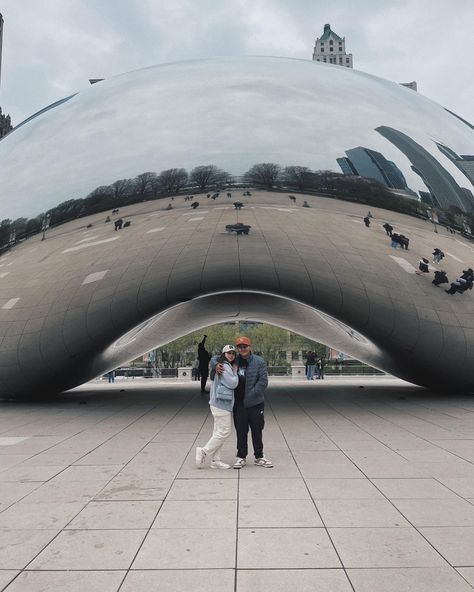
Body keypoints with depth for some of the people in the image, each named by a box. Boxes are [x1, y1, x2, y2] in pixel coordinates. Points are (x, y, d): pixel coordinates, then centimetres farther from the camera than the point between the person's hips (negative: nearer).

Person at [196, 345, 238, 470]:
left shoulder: (227, 366, 17)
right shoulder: (225, 367, -15)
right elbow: (233, 383, -17)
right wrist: (235, 371, -4)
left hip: (219, 404, 11)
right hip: (222, 404, -11)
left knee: (218, 432, 12)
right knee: (224, 432, -6)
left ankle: (215, 460, 16)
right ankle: (204, 452, 1)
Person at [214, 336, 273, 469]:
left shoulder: (259, 362, -7)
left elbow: (263, 382, -11)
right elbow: (215, 358, 10)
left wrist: (251, 395, -15)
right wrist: (216, 365, -14)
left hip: (255, 403, -1)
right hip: (239, 404, 2)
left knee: (257, 430, 10)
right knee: (241, 431, 9)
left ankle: (259, 457, 23)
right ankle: (241, 457, 21)